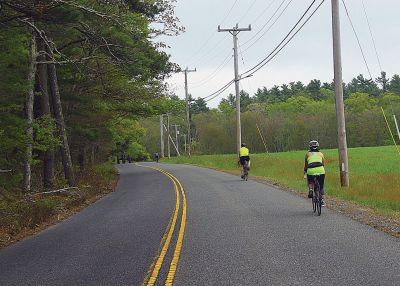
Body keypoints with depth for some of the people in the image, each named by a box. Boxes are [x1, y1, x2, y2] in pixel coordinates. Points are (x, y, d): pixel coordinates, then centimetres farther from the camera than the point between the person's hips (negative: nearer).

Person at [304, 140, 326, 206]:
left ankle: (310, 189, 3)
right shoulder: (320, 153, 24)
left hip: (311, 171, -1)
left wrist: (305, 171, 46)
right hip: (320, 170, 1)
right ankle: (323, 200, 4)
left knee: (310, 181, 30)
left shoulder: (308, 153, 21)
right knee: (321, 187, 16)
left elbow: (306, 164, 30)